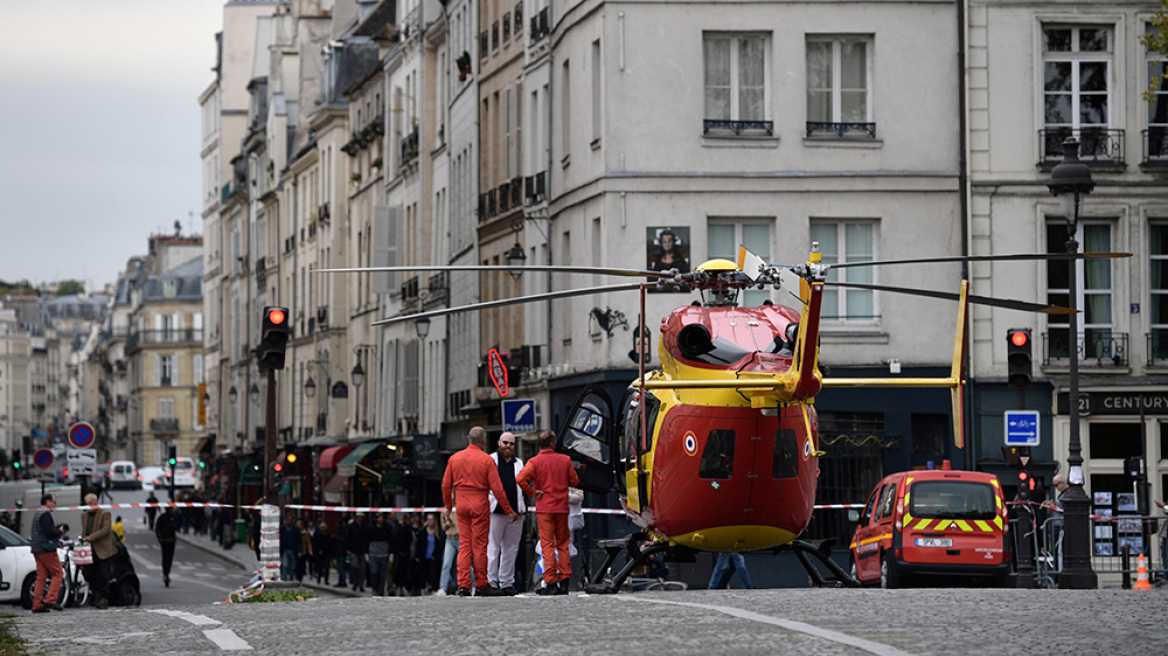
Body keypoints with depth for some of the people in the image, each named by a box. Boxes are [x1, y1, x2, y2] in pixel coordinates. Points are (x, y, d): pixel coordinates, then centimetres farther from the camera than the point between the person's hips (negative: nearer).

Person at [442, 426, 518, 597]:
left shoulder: (455, 458, 4)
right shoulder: (487, 460, -8)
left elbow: (446, 485, 8)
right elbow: (497, 488, -9)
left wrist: (448, 506, 22)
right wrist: (509, 511, -2)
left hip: (461, 504, 4)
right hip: (480, 504, -3)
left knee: (464, 545, 7)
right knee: (479, 545, 2)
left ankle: (463, 585, 0)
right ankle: (481, 585, 8)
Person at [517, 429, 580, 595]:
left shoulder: (535, 462, -6)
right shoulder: (565, 460, 1)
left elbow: (520, 479, -20)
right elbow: (575, 482, 7)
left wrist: (532, 492, -8)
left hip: (544, 508, -2)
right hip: (562, 507, 2)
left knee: (547, 545, -1)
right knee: (563, 544, 12)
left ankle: (551, 583, -6)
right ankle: (564, 581, 10)